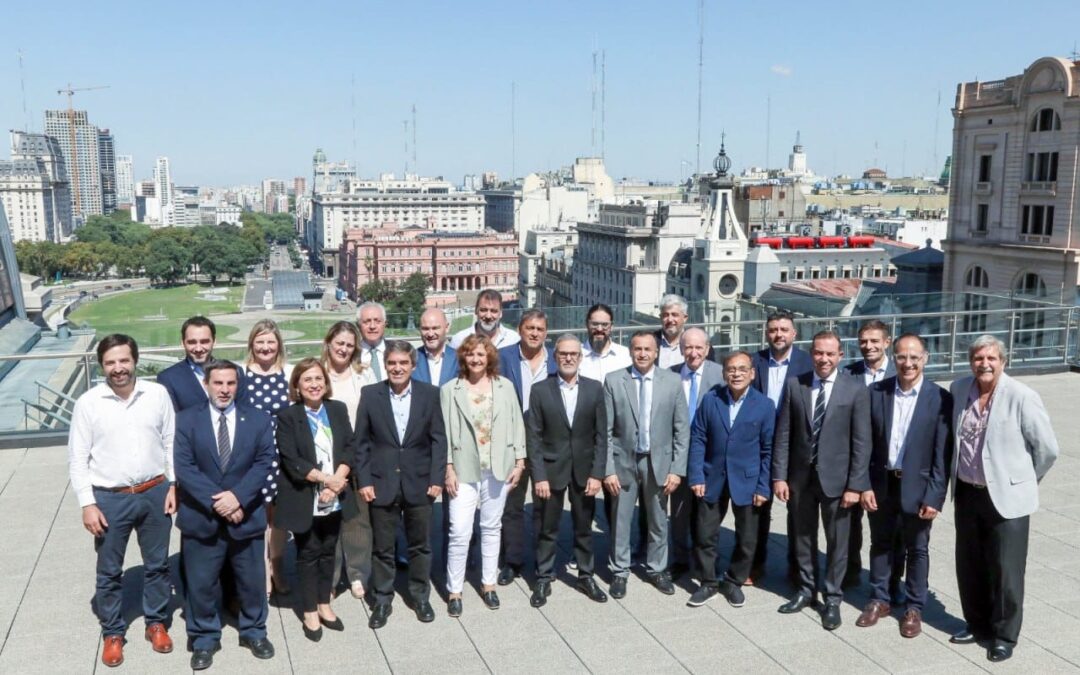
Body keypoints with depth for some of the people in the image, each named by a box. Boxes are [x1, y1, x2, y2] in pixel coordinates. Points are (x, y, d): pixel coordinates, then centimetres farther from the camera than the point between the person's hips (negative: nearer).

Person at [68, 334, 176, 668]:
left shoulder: (158, 394, -5)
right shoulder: (88, 403, -9)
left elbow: (171, 442, 2)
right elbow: (77, 458, -5)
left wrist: (175, 485, -2)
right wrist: (87, 504, -9)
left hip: (155, 493, 1)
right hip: (110, 499, -1)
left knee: (157, 564, 15)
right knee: (109, 571, 12)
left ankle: (156, 622, 34)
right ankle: (112, 632, 30)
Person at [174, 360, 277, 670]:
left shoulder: (258, 419, 1)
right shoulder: (186, 420, -3)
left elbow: (264, 462, -6)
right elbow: (184, 467, -11)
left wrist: (237, 496, -20)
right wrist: (215, 501, -20)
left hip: (247, 515, 1)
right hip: (201, 517, -1)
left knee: (252, 580, 14)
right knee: (201, 583, 9)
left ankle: (254, 632, 33)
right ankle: (204, 639, 27)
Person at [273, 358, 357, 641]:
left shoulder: (338, 409, 4)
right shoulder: (287, 416, -8)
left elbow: (350, 447, 0)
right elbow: (291, 460, -15)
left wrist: (337, 481, -14)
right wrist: (326, 479, -18)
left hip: (335, 498, 4)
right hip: (304, 499, -3)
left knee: (328, 551, 14)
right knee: (308, 554, 7)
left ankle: (324, 605, 28)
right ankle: (310, 613, 19)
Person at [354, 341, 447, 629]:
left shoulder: (429, 394, -2)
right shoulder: (371, 394, -2)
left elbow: (438, 440, 0)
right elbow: (361, 441, 0)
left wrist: (437, 478, -6)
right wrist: (364, 480, -5)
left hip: (420, 482, 1)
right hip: (382, 483, 0)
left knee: (420, 545, 13)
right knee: (382, 547, 9)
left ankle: (421, 596, 30)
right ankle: (382, 600, 25)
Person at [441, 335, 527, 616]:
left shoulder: (505, 386, 3)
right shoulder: (450, 390, -2)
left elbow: (517, 425, 5)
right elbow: (445, 432, -3)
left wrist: (519, 462, 0)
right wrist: (448, 469, -7)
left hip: (498, 468, 2)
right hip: (464, 469, -2)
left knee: (491, 528, 13)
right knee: (460, 532, -6)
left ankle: (488, 583, 27)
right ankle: (454, 590, 8)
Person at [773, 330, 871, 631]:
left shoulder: (856, 389, -8)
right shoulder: (795, 385, -1)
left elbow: (861, 441, -8)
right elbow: (783, 434, 0)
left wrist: (855, 485, -11)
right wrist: (779, 476, -3)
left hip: (835, 477, -2)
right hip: (801, 475, 3)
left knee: (836, 541, 9)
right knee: (803, 536, 16)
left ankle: (832, 598, 24)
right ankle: (806, 589, 33)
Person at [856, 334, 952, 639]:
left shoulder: (939, 398, -10)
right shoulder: (876, 392, -4)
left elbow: (942, 453, -10)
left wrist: (935, 496, -13)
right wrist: (864, 485, -5)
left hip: (917, 487, -2)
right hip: (880, 484, 2)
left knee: (917, 550, 12)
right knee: (880, 544, 16)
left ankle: (914, 607, 28)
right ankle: (879, 600, 33)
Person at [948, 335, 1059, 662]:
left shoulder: (1021, 396, -16)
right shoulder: (959, 389, 0)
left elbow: (1047, 448, -8)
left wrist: (1024, 482, 3)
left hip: (1006, 498, -5)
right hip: (966, 494, 5)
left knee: (1005, 571, 5)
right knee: (969, 566, 15)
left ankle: (1005, 635, 22)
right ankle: (977, 624, 33)